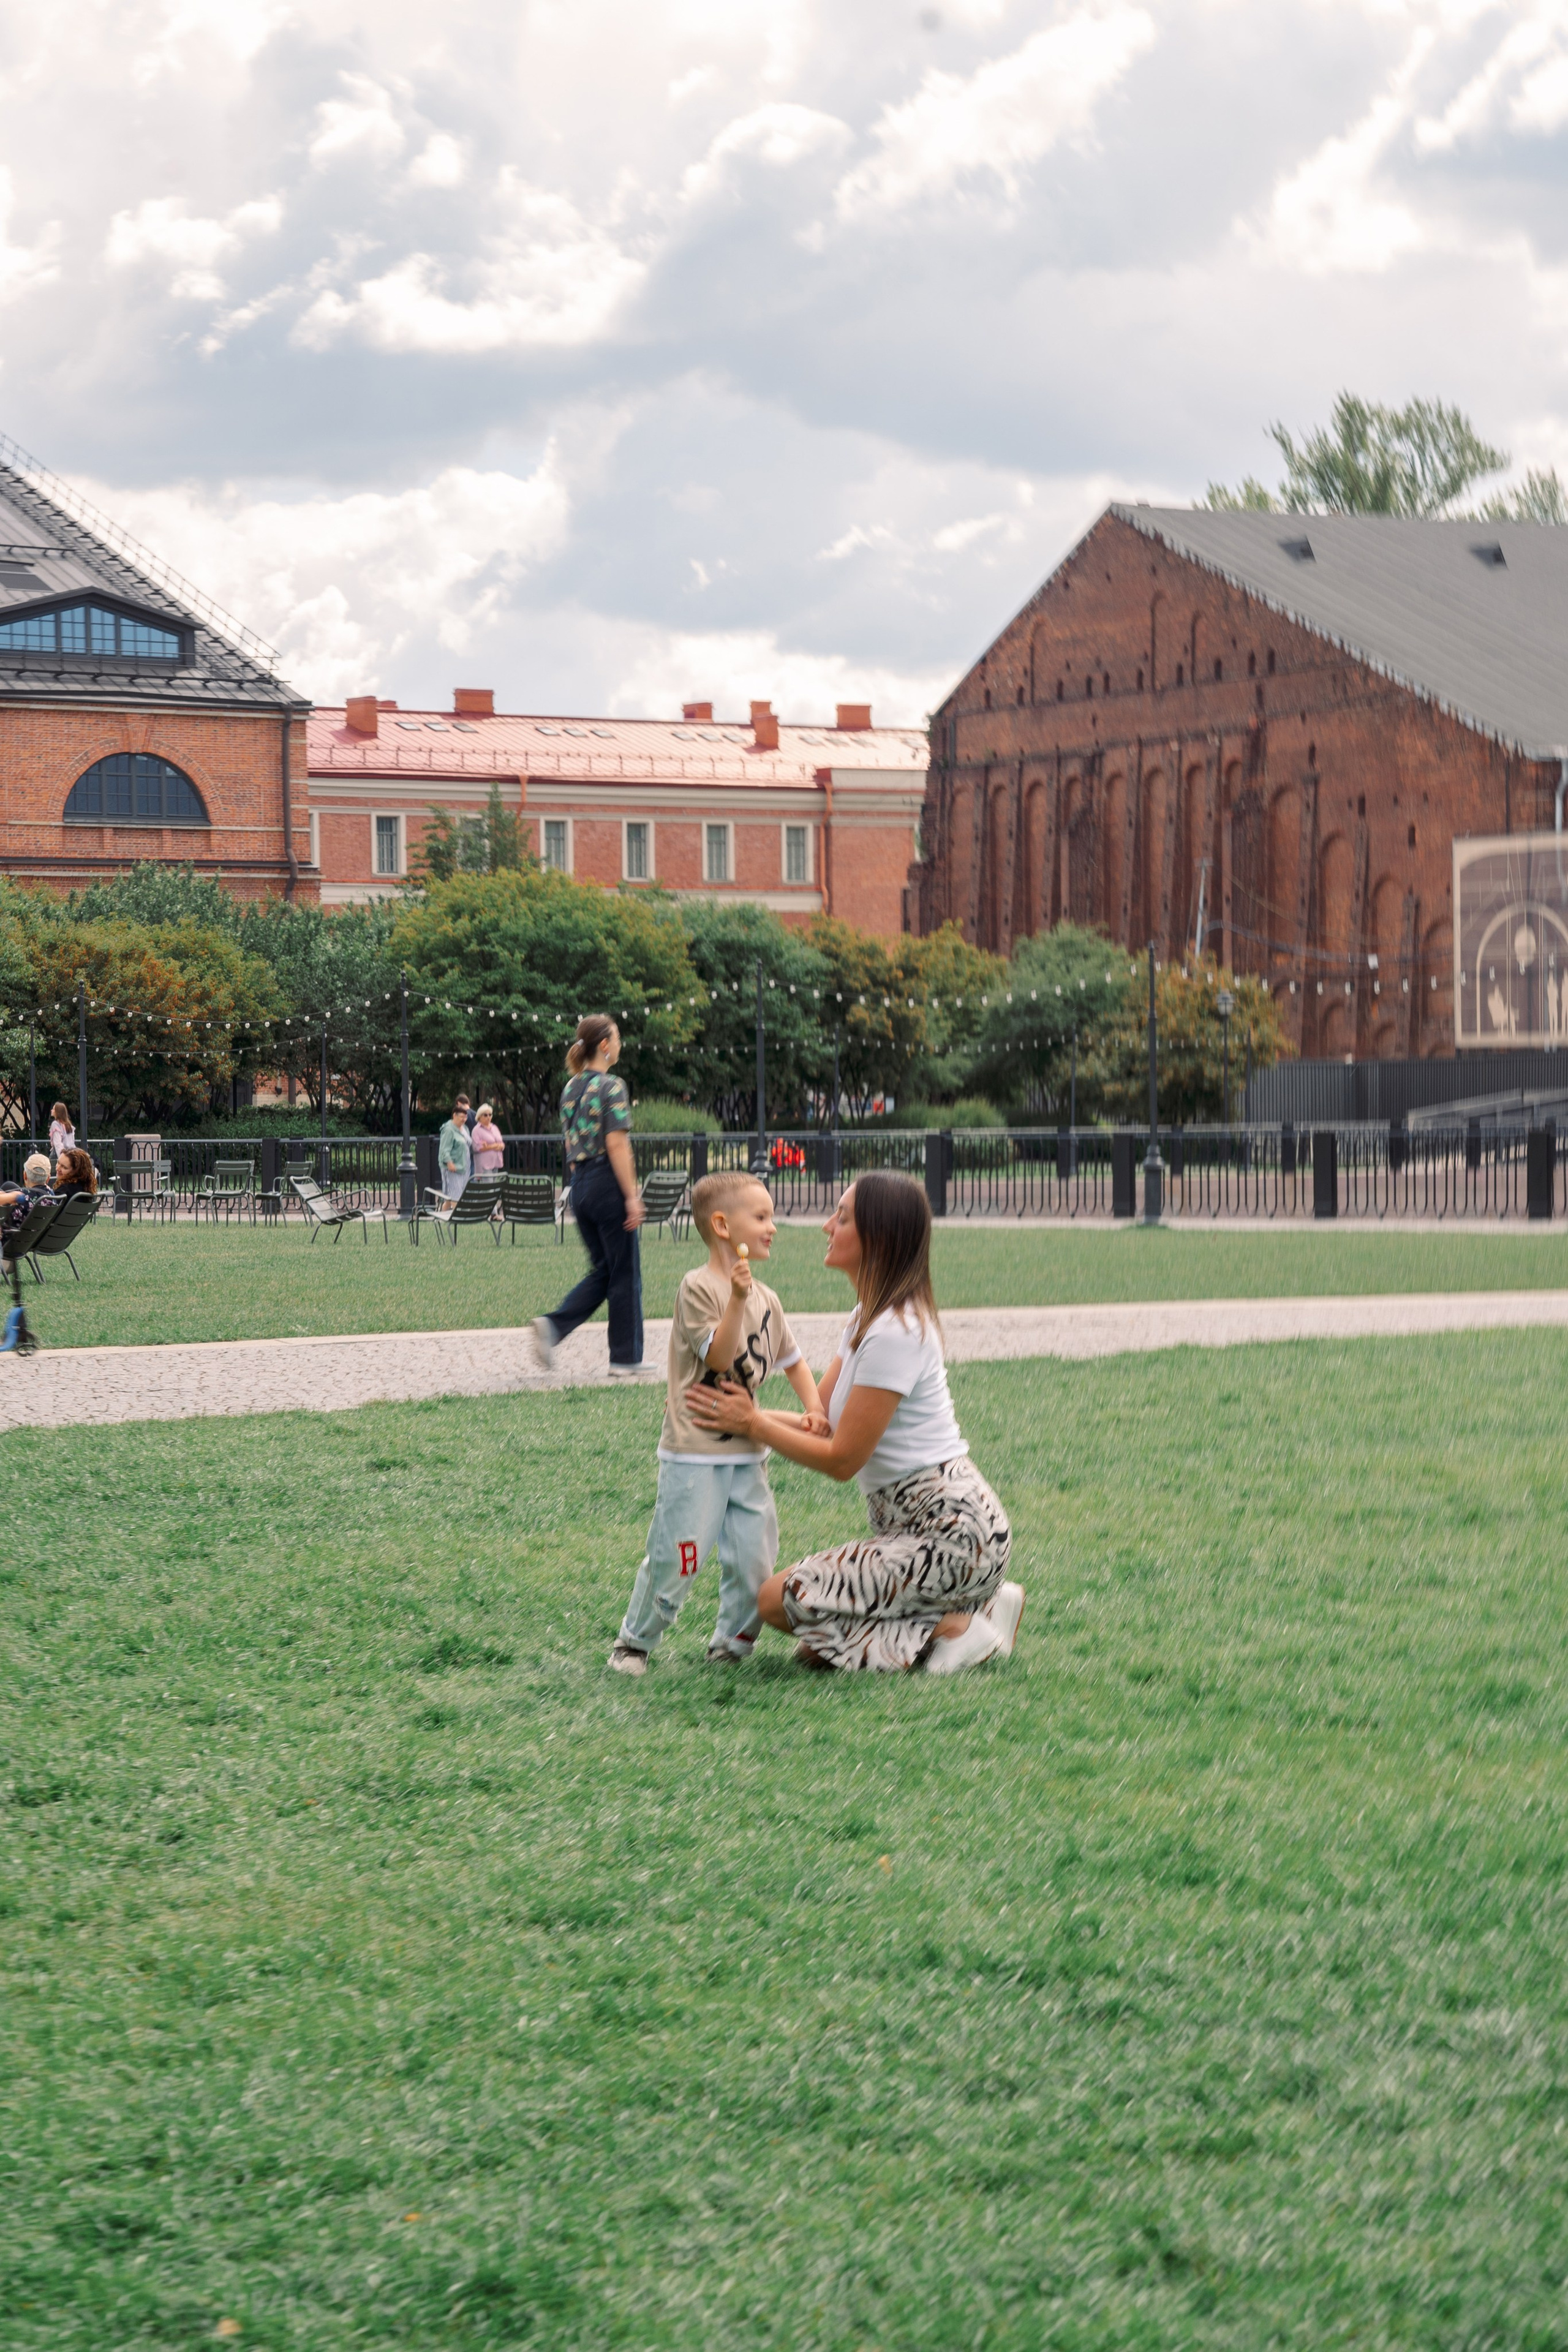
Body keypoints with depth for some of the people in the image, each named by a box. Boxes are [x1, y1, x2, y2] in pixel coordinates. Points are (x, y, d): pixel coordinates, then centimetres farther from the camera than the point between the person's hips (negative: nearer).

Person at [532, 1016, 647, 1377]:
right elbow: (617, 1146, -18)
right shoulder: (612, 1087, -13)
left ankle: (554, 1326, -6)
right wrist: (632, 1197, -17)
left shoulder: (571, 1088, 11)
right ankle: (625, 1359, 9)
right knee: (624, 1274, 3)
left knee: (602, 1270, 15)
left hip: (580, 1184, 8)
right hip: (608, 1184, -8)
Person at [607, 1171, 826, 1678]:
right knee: (675, 1558, -4)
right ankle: (634, 1642, 13)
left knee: (755, 1556, 3)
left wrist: (813, 1408, 5)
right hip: (695, 1455, -7)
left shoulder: (766, 1299, 11)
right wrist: (737, 1300, -27)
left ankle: (733, 1641, 20)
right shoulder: (698, 1287, -10)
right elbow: (718, 1357, -17)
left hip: (748, 1453, 7)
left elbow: (791, 1360, 21)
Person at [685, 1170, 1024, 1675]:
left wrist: (752, 1425, -6)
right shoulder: (868, 1318, 13)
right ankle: (981, 1606, 8)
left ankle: (952, 1628, -9)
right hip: (916, 1527, 10)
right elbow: (820, 1422, 13)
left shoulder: (894, 1334, -19)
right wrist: (739, 1414, 3)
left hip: (951, 1536, -10)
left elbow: (842, 1458, -15)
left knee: (780, 1600, -12)